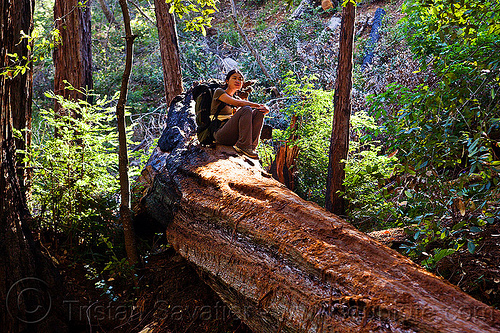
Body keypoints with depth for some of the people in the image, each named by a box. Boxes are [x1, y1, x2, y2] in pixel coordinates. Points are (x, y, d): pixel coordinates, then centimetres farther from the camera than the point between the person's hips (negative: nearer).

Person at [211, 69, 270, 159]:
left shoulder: (236, 98, 23)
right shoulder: (219, 92, 5)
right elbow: (238, 103, -12)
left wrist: (265, 110, -10)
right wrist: (259, 105, -7)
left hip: (234, 136, 6)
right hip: (221, 134, -6)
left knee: (259, 112, -10)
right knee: (246, 109, -25)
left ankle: (252, 146, -23)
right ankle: (243, 146, -30)